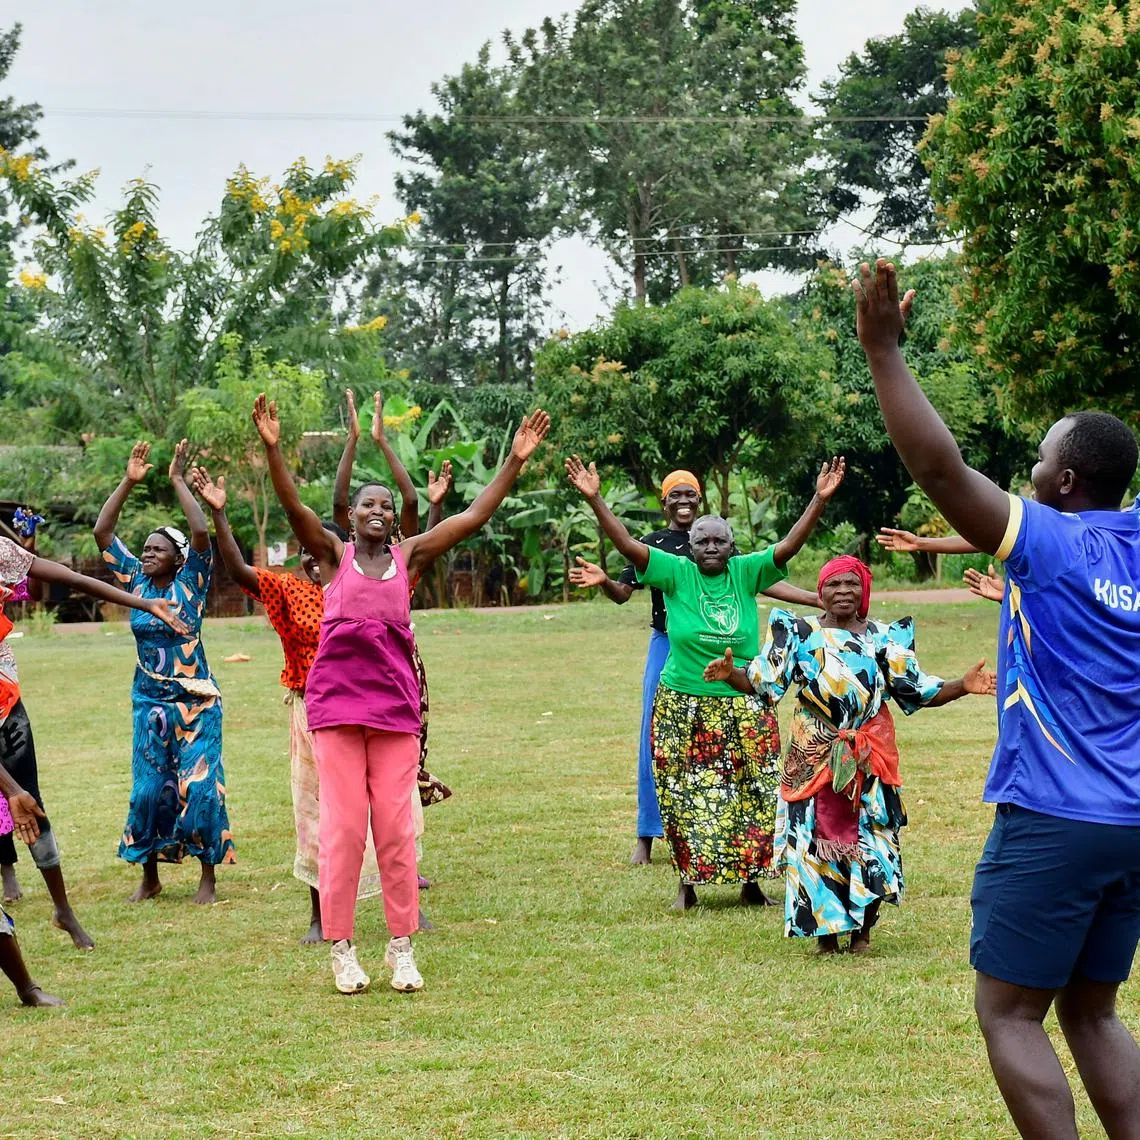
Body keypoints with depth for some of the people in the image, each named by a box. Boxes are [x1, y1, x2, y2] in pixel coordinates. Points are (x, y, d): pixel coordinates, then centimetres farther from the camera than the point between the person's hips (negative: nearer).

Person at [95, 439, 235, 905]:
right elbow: (102, 532, 1)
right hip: (149, 703, 4)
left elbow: (201, 533, -21)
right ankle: (150, 877, 17)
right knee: (148, 788, 6)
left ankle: (208, 876, 4)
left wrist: (178, 480, -16)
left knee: (200, 786, -7)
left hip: (196, 703, -4)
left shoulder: (190, 582, -6)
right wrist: (128, 482, -5)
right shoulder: (136, 580, 4)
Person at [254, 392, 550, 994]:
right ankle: (342, 950, 7)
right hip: (336, 703, -1)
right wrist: (271, 448, -25)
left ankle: (401, 947, 11)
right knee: (343, 827, 0)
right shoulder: (334, 555, 4)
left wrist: (515, 461, -2)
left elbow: (475, 516, 4)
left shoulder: (409, 556, 7)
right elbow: (293, 506, -10)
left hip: (395, 706, 2)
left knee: (396, 828, 3)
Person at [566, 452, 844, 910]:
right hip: (684, 707, -1)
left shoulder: (746, 573, 1)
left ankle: (750, 879, 13)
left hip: (743, 707, 1)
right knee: (687, 796, 1)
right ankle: (689, 880, 12)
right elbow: (627, 545, -9)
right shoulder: (677, 574, -3)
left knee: (752, 794, 2)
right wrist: (595, 499, -17)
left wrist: (820, 499, -16)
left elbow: (789, 545, -6)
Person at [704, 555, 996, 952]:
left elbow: (917, 691, 2)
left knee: (869, 839, 0)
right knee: (817, 836, -4)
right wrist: (730, 674, -22)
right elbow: (762, 681, -2)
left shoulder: (884, 638, 6)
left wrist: (963, 686, -13)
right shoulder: (800, 634, 3)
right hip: (814, 756, -1)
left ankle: (862, 931, 14)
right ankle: (825, 932, 7)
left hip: (869, 757, 1)